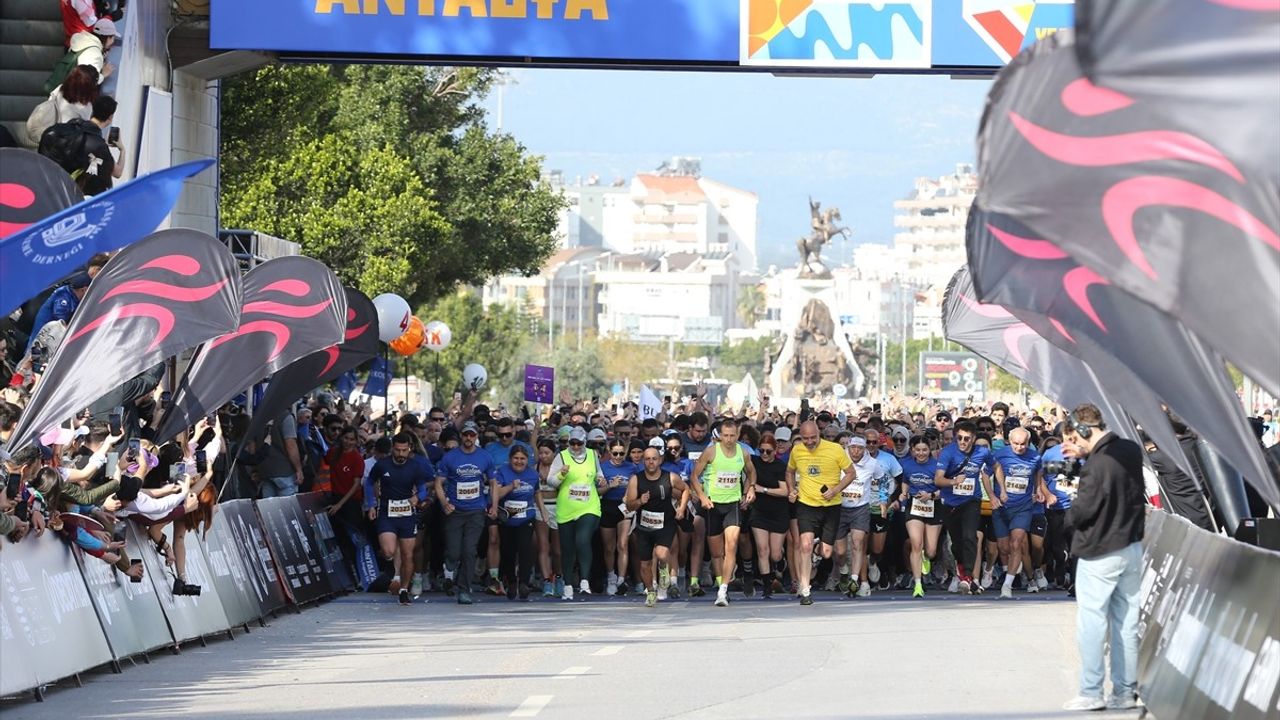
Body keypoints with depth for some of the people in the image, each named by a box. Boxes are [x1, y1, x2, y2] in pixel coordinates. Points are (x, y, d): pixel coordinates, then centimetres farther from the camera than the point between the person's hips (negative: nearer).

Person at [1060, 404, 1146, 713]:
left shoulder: (1097, 465, -24)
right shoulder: (1131, 451, 2)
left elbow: (1081, 511, -21)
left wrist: (1070, 516, 4)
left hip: (1099, 553, -8)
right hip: (1133, 547, 8)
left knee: (1092, 622, 1)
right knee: (1127, 623, 11)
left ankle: (1091, 693, 3)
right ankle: (1125, 691, 15)